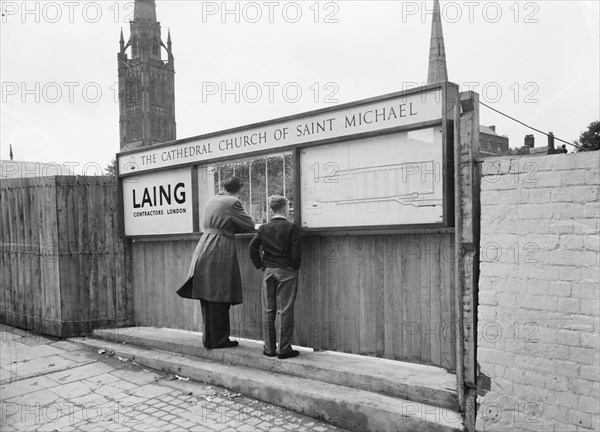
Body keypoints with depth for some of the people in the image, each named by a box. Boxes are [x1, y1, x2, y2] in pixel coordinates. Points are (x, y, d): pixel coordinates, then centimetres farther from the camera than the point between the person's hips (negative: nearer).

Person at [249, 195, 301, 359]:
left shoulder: (263, 228, 4)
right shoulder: (292, 227, -8)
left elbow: (253, 248, -1)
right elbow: (296, 252, -12)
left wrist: (260, 266, 7)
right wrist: (295, 268, 3)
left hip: (268, 271, 4)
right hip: (287, 272, -3)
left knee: (268, 311, 10)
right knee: (285, 311, 1)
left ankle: (269, 348, 15)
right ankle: (284, 349, 5)